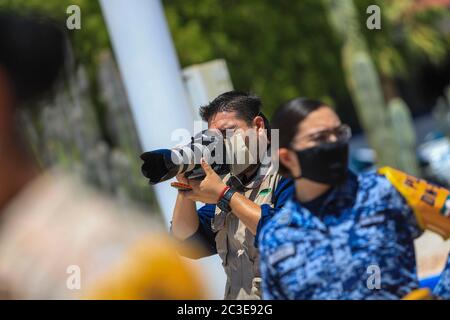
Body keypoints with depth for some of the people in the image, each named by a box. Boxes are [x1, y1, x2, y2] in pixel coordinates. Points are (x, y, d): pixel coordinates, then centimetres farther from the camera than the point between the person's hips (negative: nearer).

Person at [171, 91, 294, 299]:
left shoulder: (287, 172, -4)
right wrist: (185, 185, 0)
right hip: (236, 294, 5)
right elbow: (188, 244, 12)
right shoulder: (229, 183, 15)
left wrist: (224, 195, -11)